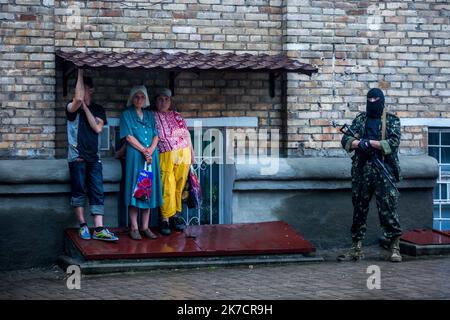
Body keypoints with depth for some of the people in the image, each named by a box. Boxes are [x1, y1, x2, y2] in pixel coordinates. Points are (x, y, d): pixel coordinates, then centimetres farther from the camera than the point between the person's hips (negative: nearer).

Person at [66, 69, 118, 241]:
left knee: (97, 192, -3)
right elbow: (78, 99, -24)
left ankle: (98, 229, -7)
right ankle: (83, 225, 10)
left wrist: (85, 107, -6)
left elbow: (97, 128, -6)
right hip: (77, 156, -3)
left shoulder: (98, 109, 12)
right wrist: (80, 73, -16)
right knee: (79, 191, 1)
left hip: (94, 157, 3)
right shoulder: (72, 107, 1)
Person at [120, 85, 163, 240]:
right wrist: (143, 150, -12)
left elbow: (156, 135, 10)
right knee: (134, 189, -7)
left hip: (151, 156, 4)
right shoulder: (126, 114, 4)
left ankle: (145, 227, 7)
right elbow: (129, 136, -5)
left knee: (149, 189, 2)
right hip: (134, 156, -4)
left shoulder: (150, 115, 17)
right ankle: (134, 228, -4)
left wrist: (151, 149, -8)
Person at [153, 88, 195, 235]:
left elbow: (186, 135, 17)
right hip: (165, 156, -3)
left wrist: (191, 153, 14)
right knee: (167, 188, -8)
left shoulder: (177, 116, 15)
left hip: (183, 155, 3)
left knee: (179, 187, 4)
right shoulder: (152, 117, 6)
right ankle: (165, 219, -1)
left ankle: (176, 215, 15)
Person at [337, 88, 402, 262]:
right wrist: (360, 143, -15)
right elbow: (346, 140, 5)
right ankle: (356, 248, 13)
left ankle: (395, 248, 0)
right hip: (361, 171, 3)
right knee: (359, 209, 6)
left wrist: (370, 143, -14)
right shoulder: (359, 119, 14)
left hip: (384, 171, -3)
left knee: (388, 209, -6)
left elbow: (394, 143, -8)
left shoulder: (391, 120, 5)